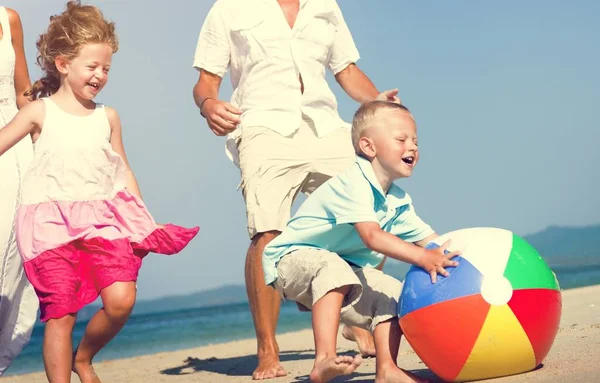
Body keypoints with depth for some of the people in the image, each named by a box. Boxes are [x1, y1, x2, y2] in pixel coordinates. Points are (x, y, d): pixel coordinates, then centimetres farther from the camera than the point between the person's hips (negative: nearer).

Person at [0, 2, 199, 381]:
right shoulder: (40, 112, 4)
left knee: (121, 299, -13)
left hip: (104, 218, 3)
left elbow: (123, 170, 19)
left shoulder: (107, 116, 12)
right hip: (52, 221, -2)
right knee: (61, 311, -6)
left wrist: (144, 220, 17)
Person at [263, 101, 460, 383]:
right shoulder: (353, 183, -26)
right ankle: (324, 360, -46)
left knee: (392, 293, -2)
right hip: (292, 258, -9)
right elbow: (372, 237, -37)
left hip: (343, 267, 9)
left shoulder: (399, 202, 3)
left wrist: (452, 258, -15)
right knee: (332, 268, -38)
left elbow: (428, 239, 3)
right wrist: (422, 258, -44)